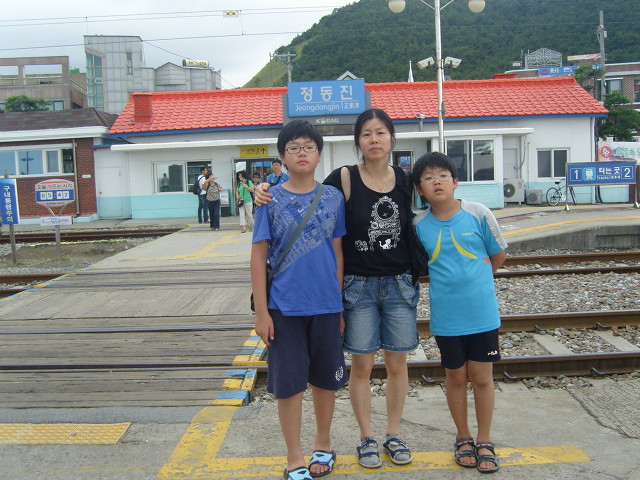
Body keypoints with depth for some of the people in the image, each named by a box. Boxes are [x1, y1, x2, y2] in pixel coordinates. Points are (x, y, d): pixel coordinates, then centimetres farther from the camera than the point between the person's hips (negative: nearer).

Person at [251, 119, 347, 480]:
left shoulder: (333, 197, 3)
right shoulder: (272, 199, -3)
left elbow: (338, 253, 7)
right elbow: (259, 256, -2)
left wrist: (340, 305, 6)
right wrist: (262, 311, -6)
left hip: (326, 306, 2)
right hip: (284, 307, -2)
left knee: (326, 379, 14)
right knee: (289, 383, 5)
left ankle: (323, 444, 36)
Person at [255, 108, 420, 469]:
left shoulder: (404, 179, 3)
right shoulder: (345, 178, -8)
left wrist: (414, 278, 11)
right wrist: (269, 193, -19)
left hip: (399, 284, 3)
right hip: (358, 285, -3)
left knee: (397, 363, 10)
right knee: (362, 365, 6)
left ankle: (394, 435, 28)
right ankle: (367, 439, 24)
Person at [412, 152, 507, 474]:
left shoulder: (478, 214, -9)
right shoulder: (419, 224, -5)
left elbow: (498, 254, 5)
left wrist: (476, 279, 10)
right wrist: (448, 280, 4)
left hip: (482, 312, -1)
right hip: (446, 316, 1)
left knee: (482, 377, 9)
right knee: (456, 377, 13)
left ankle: (484, 442, 28)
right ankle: (463, 438, 33)